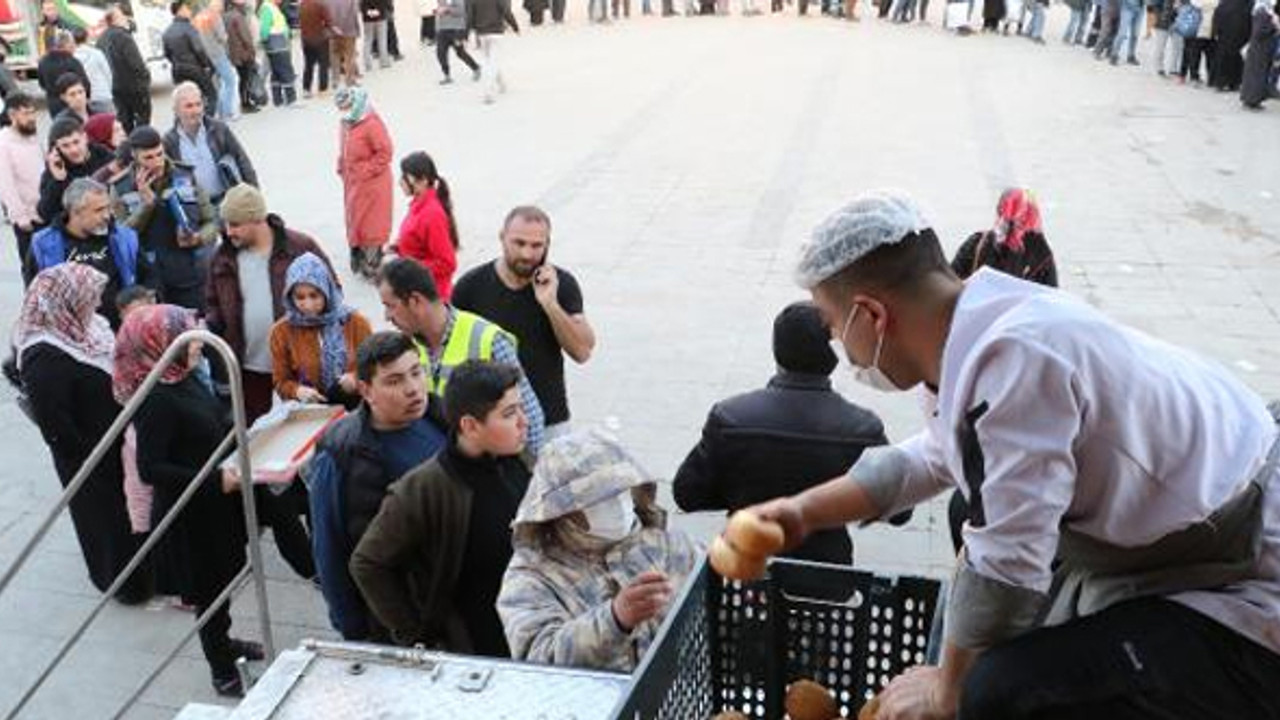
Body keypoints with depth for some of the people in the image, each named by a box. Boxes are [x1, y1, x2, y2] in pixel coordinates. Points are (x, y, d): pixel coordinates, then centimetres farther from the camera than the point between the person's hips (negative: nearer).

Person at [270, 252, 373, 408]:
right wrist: (298, 391, -10)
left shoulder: (354, 322, 4)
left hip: (356, 407, -1)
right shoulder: (282, 331, 5)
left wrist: (357, 379, -11)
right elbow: (281, 382, 11)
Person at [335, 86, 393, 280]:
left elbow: (385, 152, -20)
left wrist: (367, 170, -18)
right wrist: (342, 168, 9)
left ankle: (372, 264, 7)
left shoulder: (372, 124, -19)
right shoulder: (345, 123, 7)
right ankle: (358, 258, 30)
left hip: (372, 183, -9)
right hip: (352, 182, 9)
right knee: (354, 219, 17)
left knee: (372, 224, -1)